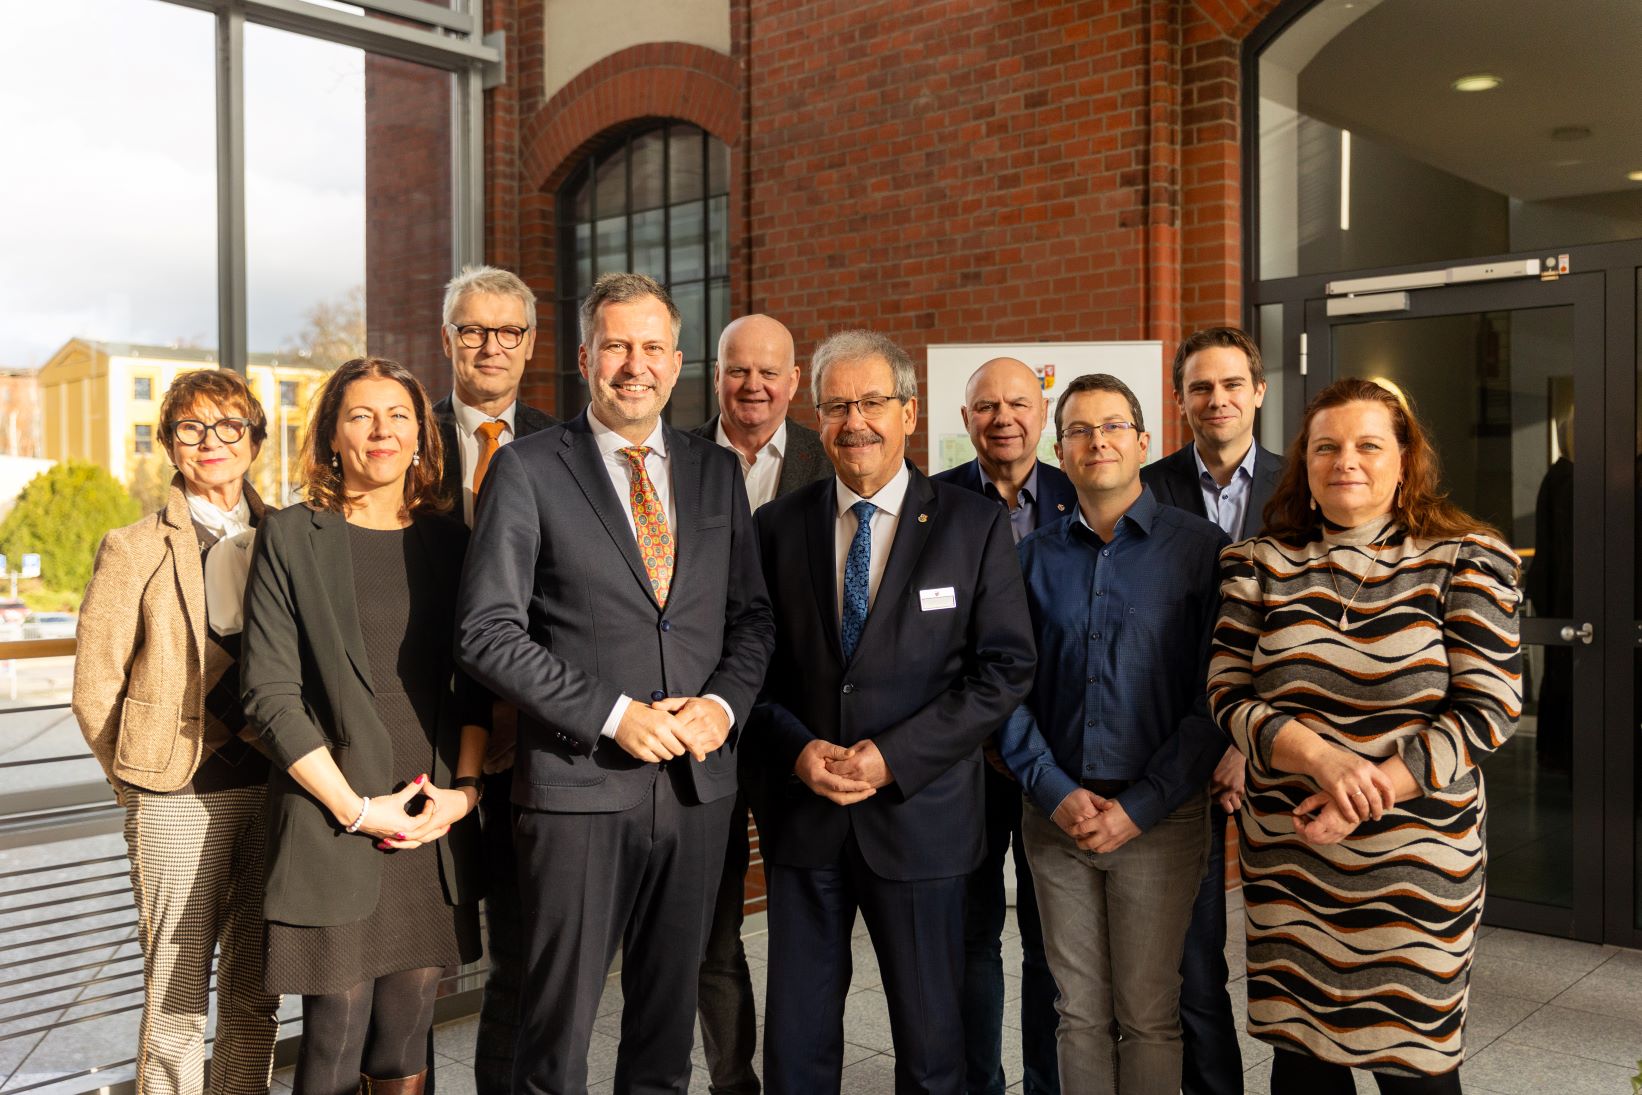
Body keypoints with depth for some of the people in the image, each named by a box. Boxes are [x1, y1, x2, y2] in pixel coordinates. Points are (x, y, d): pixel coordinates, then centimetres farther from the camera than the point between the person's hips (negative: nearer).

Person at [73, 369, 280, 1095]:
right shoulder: (135, 551, -1)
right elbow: (94, 690, 1)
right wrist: (145, 778, 2)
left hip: (273, 788, 3)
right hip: (179, 799, -3)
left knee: (255, 996, 12)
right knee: (176, 1004, 4)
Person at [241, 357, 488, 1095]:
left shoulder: (448, 541, 9)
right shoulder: (291, 537, 0)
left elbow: (475, 681, 11)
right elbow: (270, 694, -6)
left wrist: (465, 786, -3)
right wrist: (355, 807, -11)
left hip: (436, 828, 3)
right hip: (333, 830, -3)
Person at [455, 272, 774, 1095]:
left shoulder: (717, 471, 10)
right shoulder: (527, 469, -3)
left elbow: (750, 615, 12)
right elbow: (487, 631, -9)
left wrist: (724, 702, -7)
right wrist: (614, 714, -16)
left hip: (698, 781, 4)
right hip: (579, 783, -4)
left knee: (668, 1023, 17)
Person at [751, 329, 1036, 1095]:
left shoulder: (975, 526, -2)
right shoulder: (777, 526, 5)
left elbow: (1004, 669, -6)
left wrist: (892, 757, -14)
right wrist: (797, 750, -11)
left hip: (919, 814, -1)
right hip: (802, 814, 2)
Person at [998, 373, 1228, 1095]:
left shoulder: (1202, 548, -2)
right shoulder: (1035, 556, 7)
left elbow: (1214, 696, -6)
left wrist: (1139, 808, -11)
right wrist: (1054, 792, -7)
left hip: (1159, 816, -2)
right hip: (1055, 813, 3)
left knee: (1148, 1017, 6)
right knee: (1080, 1012, 11)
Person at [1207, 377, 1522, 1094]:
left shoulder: (1467, 562, -1)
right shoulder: (1256, 566, 4)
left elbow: (1487, 709, -7)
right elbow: (1230, 696, 0)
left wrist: (1372, 792, -16)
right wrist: (1321, 758, -17)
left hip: (1417, 860, -2)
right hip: (1286, 856, 2)